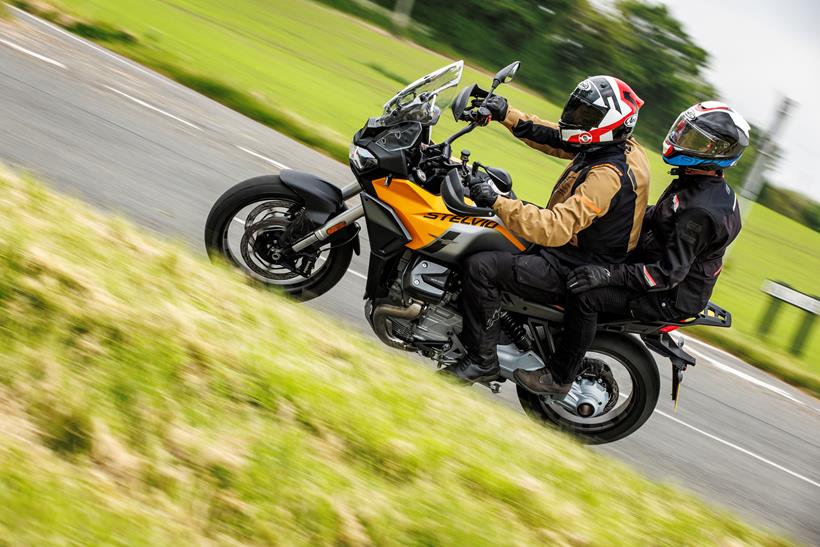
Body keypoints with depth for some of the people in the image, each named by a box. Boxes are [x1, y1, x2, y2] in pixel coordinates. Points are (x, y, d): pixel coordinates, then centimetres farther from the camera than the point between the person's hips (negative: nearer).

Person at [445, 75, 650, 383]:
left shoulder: (608, 176, -29)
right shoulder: (622, 146, 1)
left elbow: (555, 229, -36)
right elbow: (552, 138, 13)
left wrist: (497, 202, -35)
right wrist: (506, 114, 6)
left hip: (569, 272, -11)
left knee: (481, 267, -21)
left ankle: (482, 360, -10)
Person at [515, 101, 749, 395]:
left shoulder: (702, 211, -29)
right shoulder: (694, 184, 4)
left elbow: (670, 273, -30)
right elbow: (655, 218, 20)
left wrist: (611, 274, -34)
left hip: (672, 299, -11)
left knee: (586, 295, -25)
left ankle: (559, 376, -13)